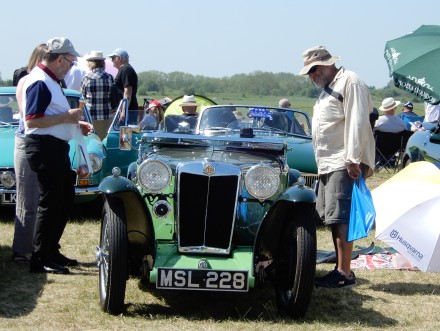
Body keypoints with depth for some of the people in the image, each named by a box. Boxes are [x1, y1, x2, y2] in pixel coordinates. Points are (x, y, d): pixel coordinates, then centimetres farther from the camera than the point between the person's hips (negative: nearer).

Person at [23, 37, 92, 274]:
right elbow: (31, 121, -23)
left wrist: (76, 124, 13)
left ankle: (51, 251, 27)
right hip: (44, 147, -10)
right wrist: (66, 117, -20)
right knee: (50, 202, -6)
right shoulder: (39, 82, -17)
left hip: (56, 147, 10)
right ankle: (39, 260, 2)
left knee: (66, 199, 17)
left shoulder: (50, 80, 14)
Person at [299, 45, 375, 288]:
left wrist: (353, 160, -21)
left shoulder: (349, 82, -7)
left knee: (340, 218, -14)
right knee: (332, 218, 10)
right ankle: (341, 269, 16)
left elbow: (357, 122, -16)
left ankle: (344, 274, -15)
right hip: (328, 165, 10)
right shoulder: (327, 89, 24)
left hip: (345, 164, -10)